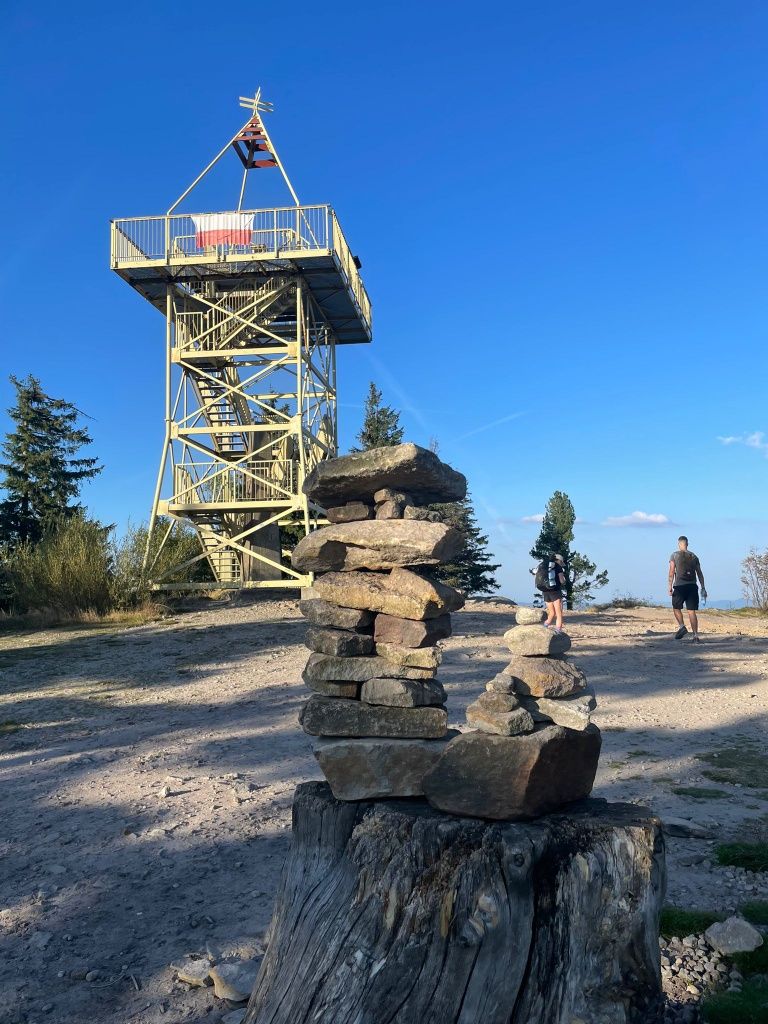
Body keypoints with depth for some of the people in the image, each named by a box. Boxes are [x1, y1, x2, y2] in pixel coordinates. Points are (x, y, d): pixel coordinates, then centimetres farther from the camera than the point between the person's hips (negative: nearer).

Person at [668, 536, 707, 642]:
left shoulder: (674, 555, 2)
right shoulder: (694, 556, 14)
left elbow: (671, 572, -4)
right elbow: (699, 574, 12)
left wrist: (670, 586, -3)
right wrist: (703, 588, 14)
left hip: (680, 585, -3)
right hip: (692, 586, 3)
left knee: (676, 608, 13)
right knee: (692, 611, 2)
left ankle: (682, 626, -9)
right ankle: (695, 635, -3)